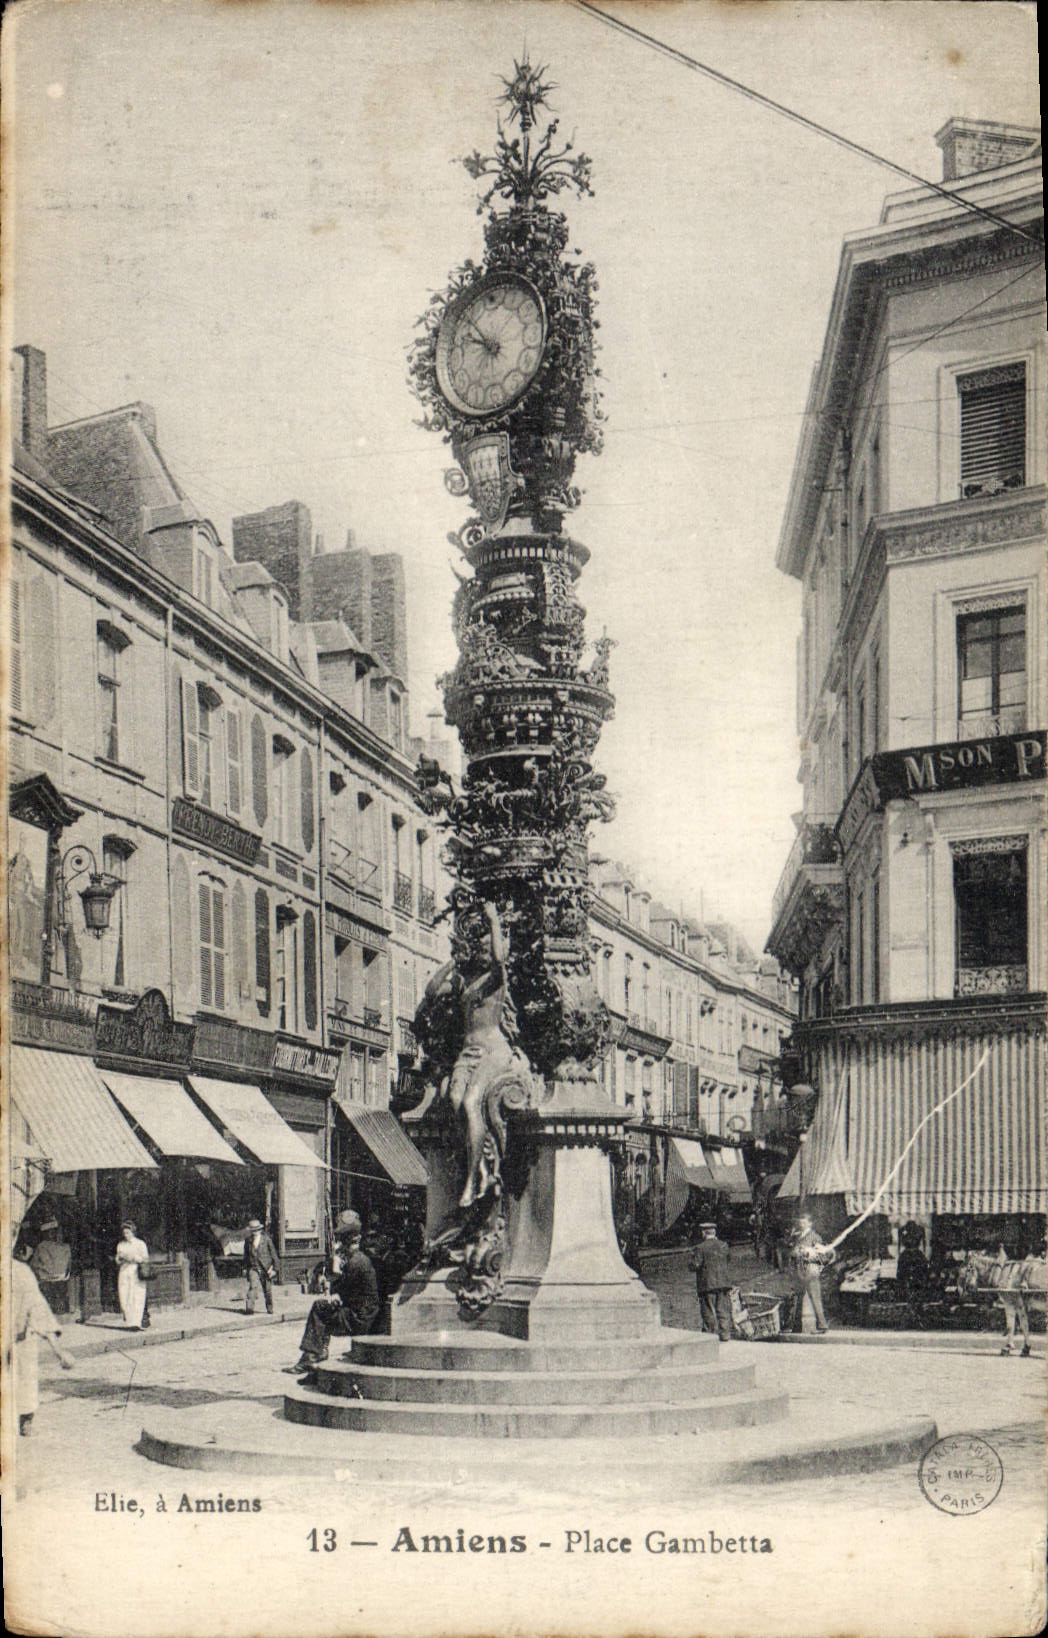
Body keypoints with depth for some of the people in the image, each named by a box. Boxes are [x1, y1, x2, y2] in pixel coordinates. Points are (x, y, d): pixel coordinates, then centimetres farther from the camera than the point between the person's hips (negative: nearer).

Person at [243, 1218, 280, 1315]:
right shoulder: (248, 1240, 4)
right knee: (252, 1286, -18)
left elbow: (273, 1254, 1)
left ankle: (269, 1309, 24)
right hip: (253, 1268, 1)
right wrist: (245, 1268, 11)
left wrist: (274, 1268, -3)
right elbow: (246, 1255, 15)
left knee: (267, 1289, 6)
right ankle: (249, 1308, -22)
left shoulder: (266, 1239, -3)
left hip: (266, 1269, -1)